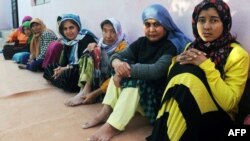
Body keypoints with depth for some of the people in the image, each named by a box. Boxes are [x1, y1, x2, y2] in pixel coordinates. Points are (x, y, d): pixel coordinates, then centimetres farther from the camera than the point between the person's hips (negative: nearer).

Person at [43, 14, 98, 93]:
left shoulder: (86, 39, -17)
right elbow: (64, 59, 7)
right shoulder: (68, 40, 9)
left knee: (67, 74, -34)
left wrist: (67, 69, -23)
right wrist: (59, 68, -14)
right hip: (71, 70, 9)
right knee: (49, 68, 9)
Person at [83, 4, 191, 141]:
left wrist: (126, 70, -29)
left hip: (158, 95, -6)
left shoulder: (171, 46, -16)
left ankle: (113, 126, -32)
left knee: (135, 79, -31)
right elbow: (117, 56, -4)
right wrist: (118, 64, -28)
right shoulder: (142, 42, 4)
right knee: (120, 67, -12)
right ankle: (106, 112, -17)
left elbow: (156, 71, -31)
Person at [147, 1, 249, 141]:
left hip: (216, 118, -4)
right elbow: (173, 79, 10)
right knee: (182, 70, -20)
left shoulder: (237, 54, -8)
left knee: (189, 74, -25)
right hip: (186, 111, 4)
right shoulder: (192, 47, 7)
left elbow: (228, 103, -17)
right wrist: (177, 61, -8)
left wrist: (207, 66, -22)